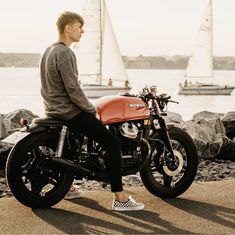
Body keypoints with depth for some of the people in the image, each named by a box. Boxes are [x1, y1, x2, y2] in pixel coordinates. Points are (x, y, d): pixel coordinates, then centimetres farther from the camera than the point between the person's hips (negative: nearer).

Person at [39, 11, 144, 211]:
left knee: (75, 136, 36)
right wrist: (91, 109, -9)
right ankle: (120, 198, -14)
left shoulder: (49, 51, 13)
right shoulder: (64, 53, -18)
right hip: (70, 112, -10)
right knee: (113, 142, -11)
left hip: (54, 109, 10)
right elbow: (73, 89, -23)